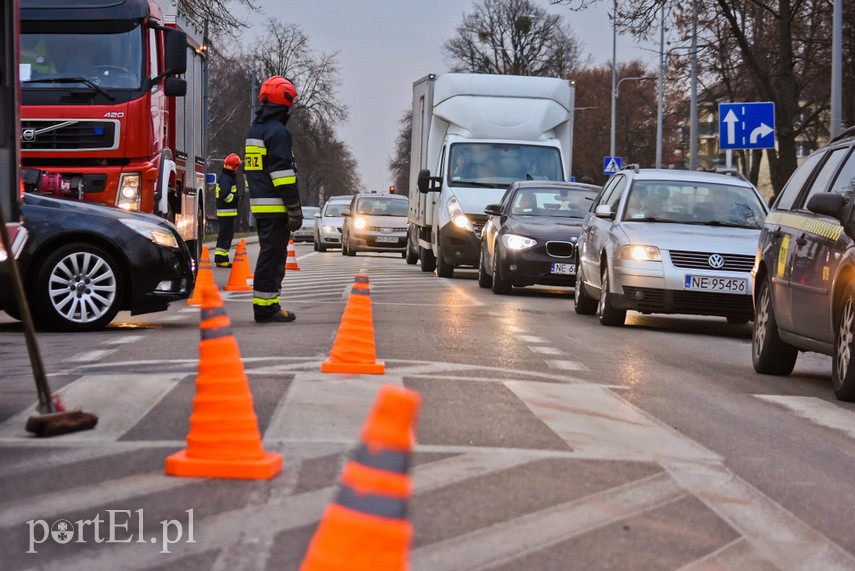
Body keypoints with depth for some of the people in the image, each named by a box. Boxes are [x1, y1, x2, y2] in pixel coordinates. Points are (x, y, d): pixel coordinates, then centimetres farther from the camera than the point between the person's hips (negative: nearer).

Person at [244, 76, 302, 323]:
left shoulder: (254, 129, 19)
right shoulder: (278, 131, -13)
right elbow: (283, 173, -18)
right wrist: (295, 209, -17)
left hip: (258, 204, 10)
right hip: (275, 206, -10)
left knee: (270, 254, 15)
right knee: (272, 255, -7)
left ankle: (268, 305, 17)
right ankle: (264, 307, -7)